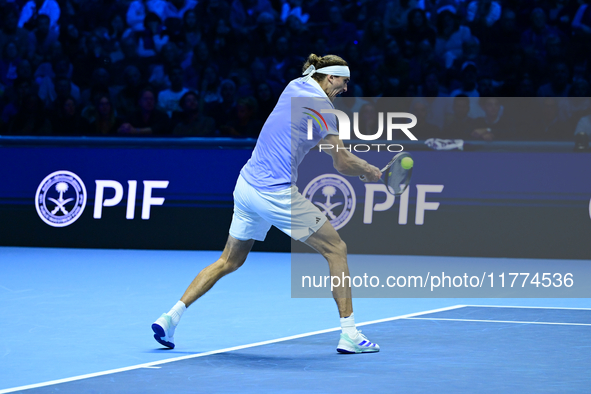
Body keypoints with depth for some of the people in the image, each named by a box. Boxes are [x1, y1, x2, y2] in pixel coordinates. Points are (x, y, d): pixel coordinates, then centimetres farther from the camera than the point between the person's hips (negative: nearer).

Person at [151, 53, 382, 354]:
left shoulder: (294, 87, 14)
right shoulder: (321, 105, -9)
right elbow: (342, 164, -12)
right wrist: (368, 171, 7)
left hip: (246, 186, 8)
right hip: (277, 193, -8)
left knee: (229, 261, 19)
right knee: (336, 250, 4)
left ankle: (172, 315, 11)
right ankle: (349, 334, 1)